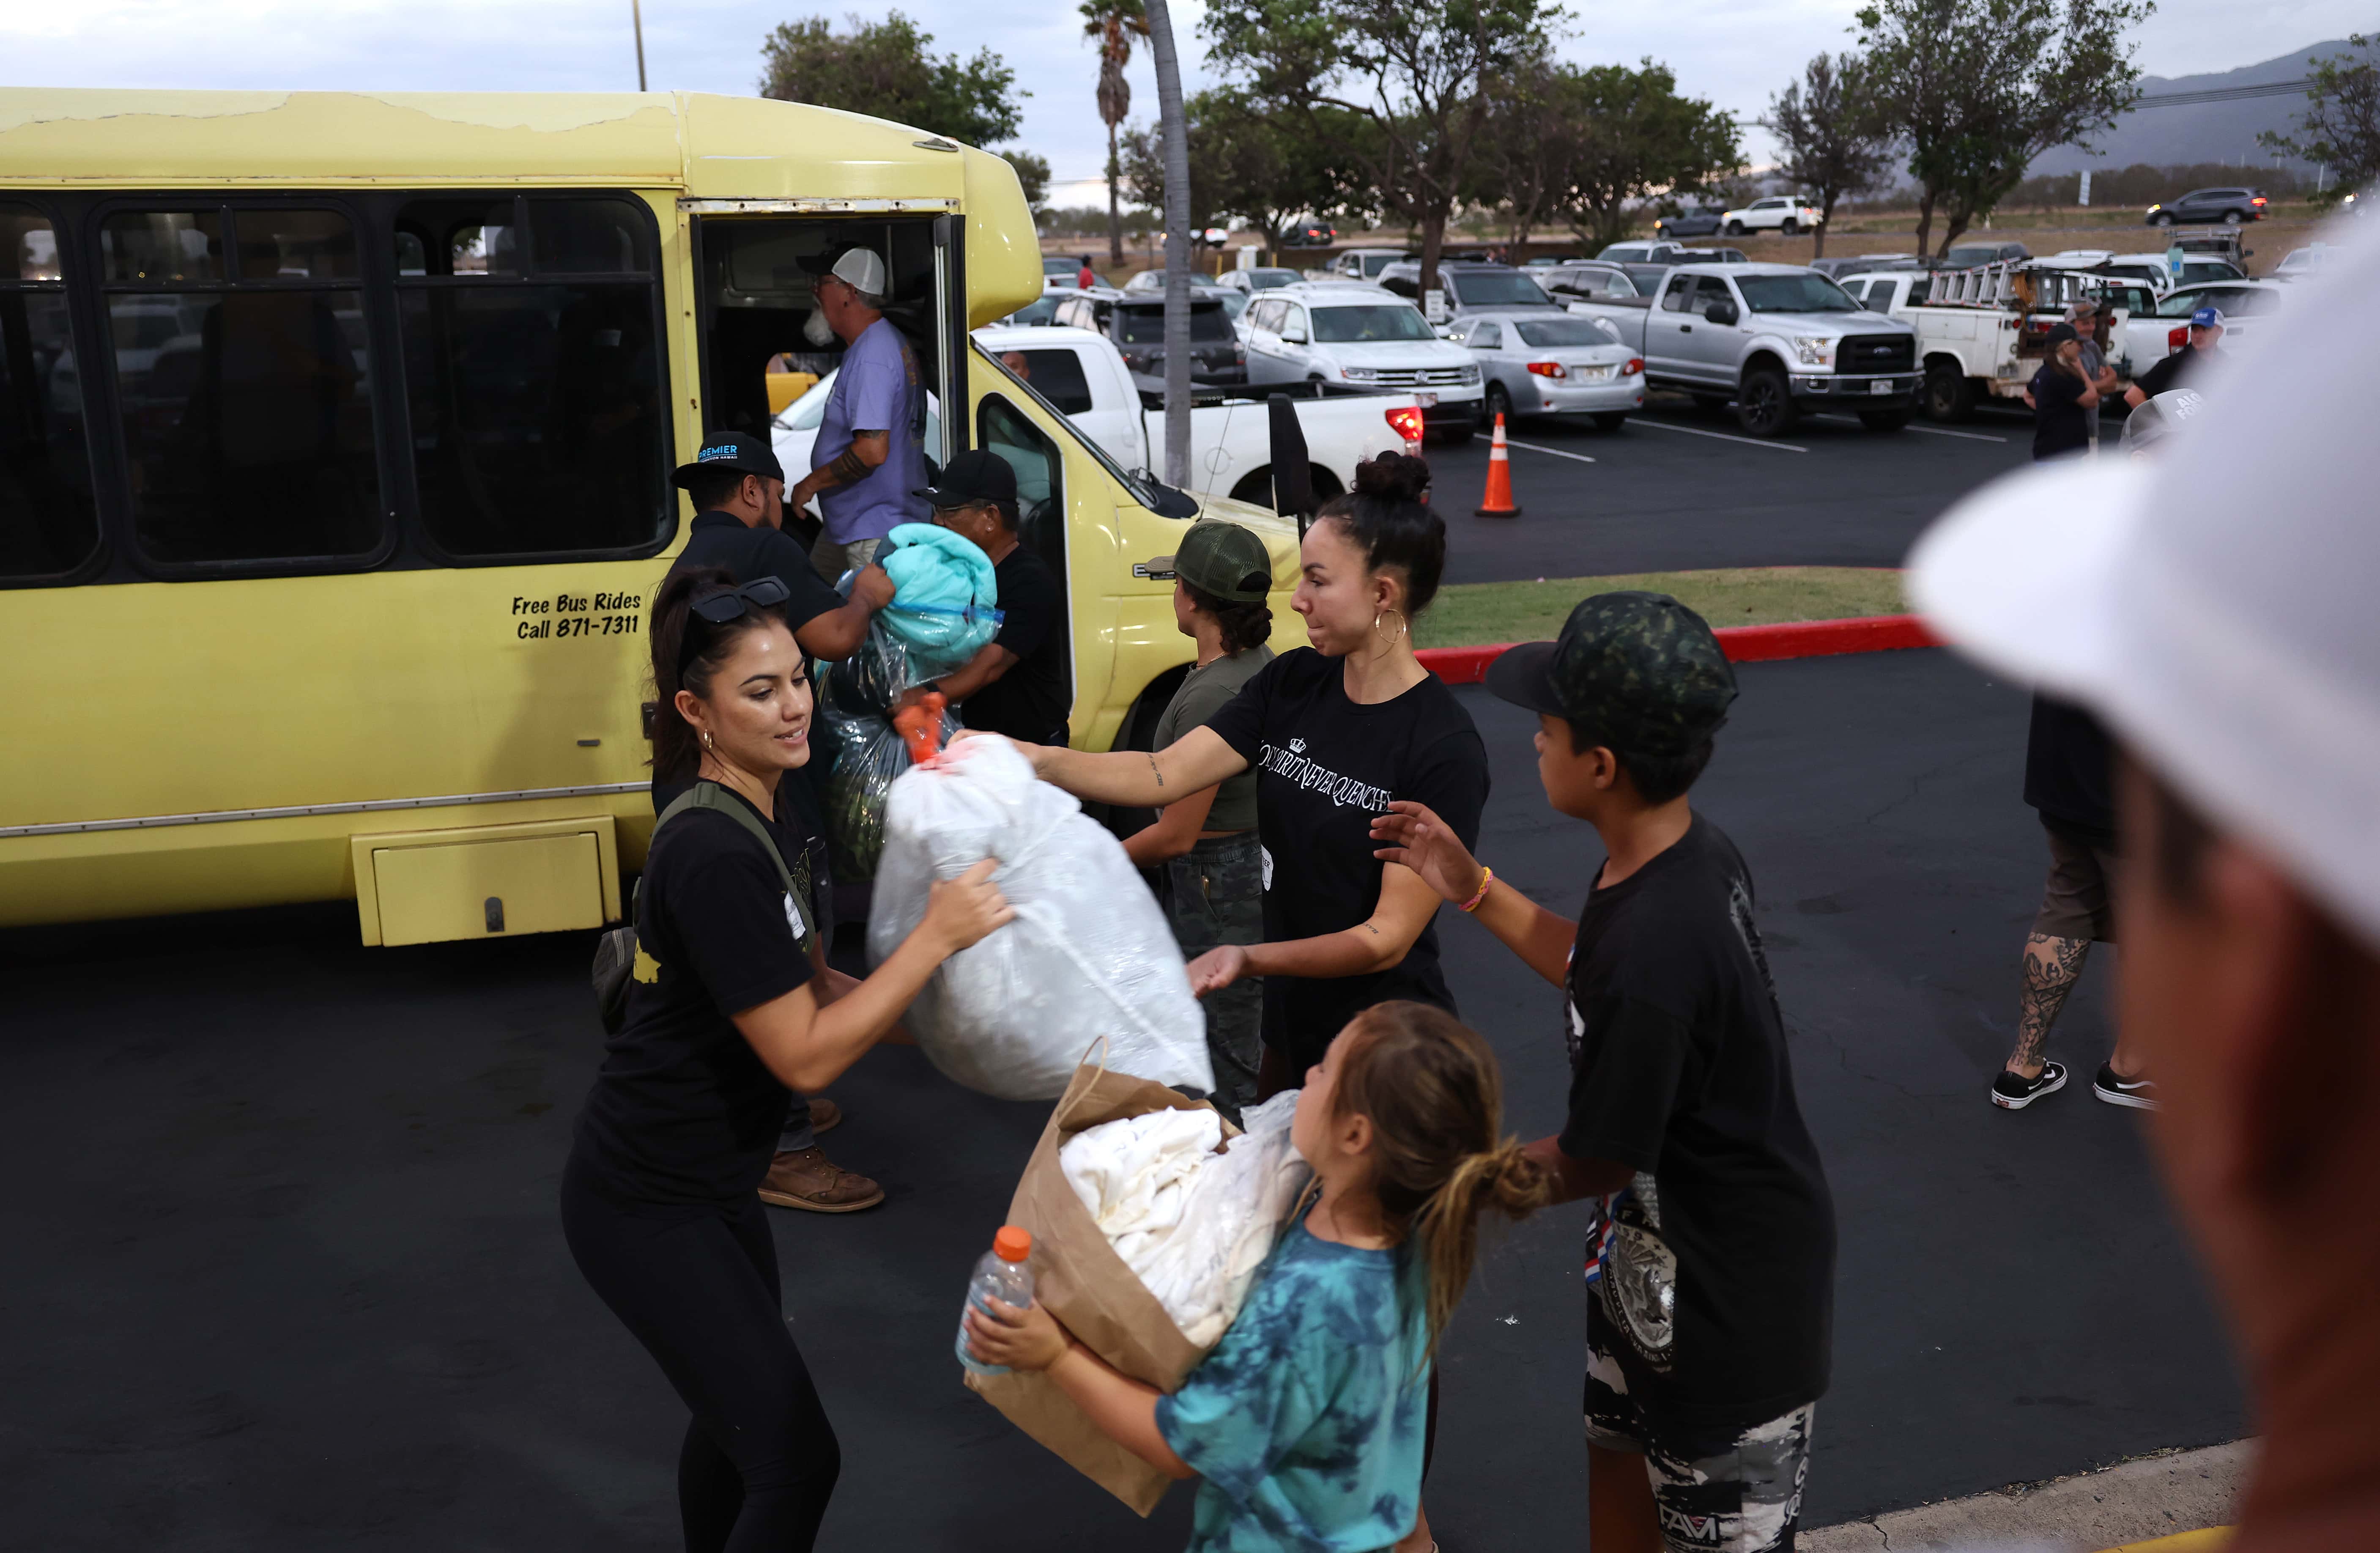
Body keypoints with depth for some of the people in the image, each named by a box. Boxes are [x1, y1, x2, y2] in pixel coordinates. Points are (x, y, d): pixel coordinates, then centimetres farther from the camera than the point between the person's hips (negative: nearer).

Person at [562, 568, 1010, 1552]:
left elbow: (808, 991, 9)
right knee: (796, 1458, -5)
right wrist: (938, 934, -25)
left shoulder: (747, 817, 5)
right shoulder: (715, 858, -27)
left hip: (708, 1184, 10)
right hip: (647, 1209, -10)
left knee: (737, 1412, 23)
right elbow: (805, 1057, -26)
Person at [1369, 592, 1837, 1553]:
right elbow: (1597, 977, 13)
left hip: (1732, 1296, -9)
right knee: (1616, 1449, 27)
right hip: (1655, 1255, 9)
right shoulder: (1694, 854, -7)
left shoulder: (1652, 942, -36)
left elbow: (1591, 1164, -23)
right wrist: (1474, 890, 10)